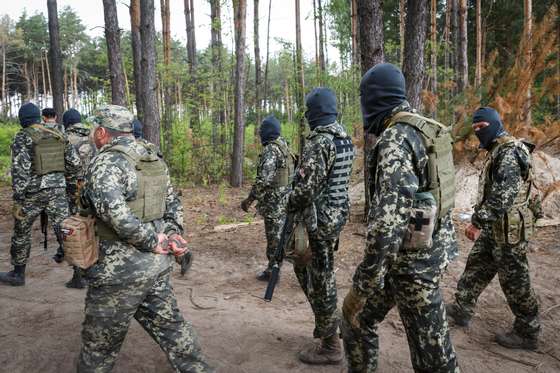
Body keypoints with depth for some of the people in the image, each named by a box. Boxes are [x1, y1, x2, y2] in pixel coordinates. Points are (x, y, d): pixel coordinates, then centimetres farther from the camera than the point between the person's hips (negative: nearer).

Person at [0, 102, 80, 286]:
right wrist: (68, 183, 21)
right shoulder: (59, 135, 6)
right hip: (58, 189, 3)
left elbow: (20, 171, -15)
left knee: (21, 232, 18)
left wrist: (17, 202, -12)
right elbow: (74, 162, 8)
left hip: (33, 191, -3)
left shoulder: (22, 138, -9)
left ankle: (18, 274, 32)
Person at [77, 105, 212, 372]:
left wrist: (150, 240, -21)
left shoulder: (107, 162, -15)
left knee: (100, 341, 12)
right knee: (167, 322, 20)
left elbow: (113, 210, -31)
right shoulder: (154, 159, 10)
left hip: (121, 270, -7)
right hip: (158, 264, 8)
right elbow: (172, 203, 15)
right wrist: (173, 233, 3)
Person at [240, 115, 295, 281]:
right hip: (285, 200, 9)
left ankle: (272, 272, 11)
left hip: (273, 202, -9)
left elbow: (264, 180, -25)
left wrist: (249, 199, -17)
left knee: (274, 237, 1)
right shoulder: (284, 147, 11)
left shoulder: (270, 150, -18)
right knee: (282, 235, 17)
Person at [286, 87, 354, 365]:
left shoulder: (318, 142, -20)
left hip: (319, 220, -9)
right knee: (303, 266, 24)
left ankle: (330, 346, 17)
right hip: (338, 215, 9)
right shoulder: (345, 139, 9)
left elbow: (306, 188, -26)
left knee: (320, 280, 3)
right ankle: (328, 322, 34)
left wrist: (290, 205, -7)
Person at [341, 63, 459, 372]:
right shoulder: (426, 130, 9)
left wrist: (366, 279, -23)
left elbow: (389, 217, -28)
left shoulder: (395, 140, -21)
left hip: (410, 256, -8)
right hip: (432, 246, 8)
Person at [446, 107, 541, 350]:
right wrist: (481, 221, 20)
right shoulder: (498, 151, 13)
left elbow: (502, 197, -27)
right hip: (495, 227, 10)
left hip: (509, 229, -10)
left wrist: (477, 222, -25)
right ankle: (462, 310, 28)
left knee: (514, 281, 2)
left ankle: (527, 332, 17)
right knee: (476, 267, 16)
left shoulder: (509, 151, -19)